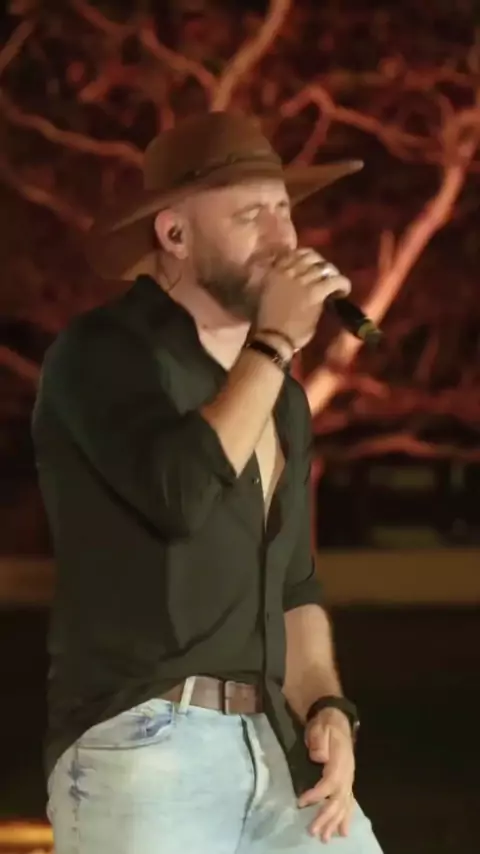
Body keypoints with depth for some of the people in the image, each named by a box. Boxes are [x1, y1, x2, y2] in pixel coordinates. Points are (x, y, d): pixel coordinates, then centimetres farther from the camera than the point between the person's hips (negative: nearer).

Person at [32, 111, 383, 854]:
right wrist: (274, 346, -11)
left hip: (273, 752, 7)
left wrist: (327, 709, 6)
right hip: (142, 748, -7)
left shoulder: (281, 397, 20)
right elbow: (181, 493, -21)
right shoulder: (102, 351, -4)